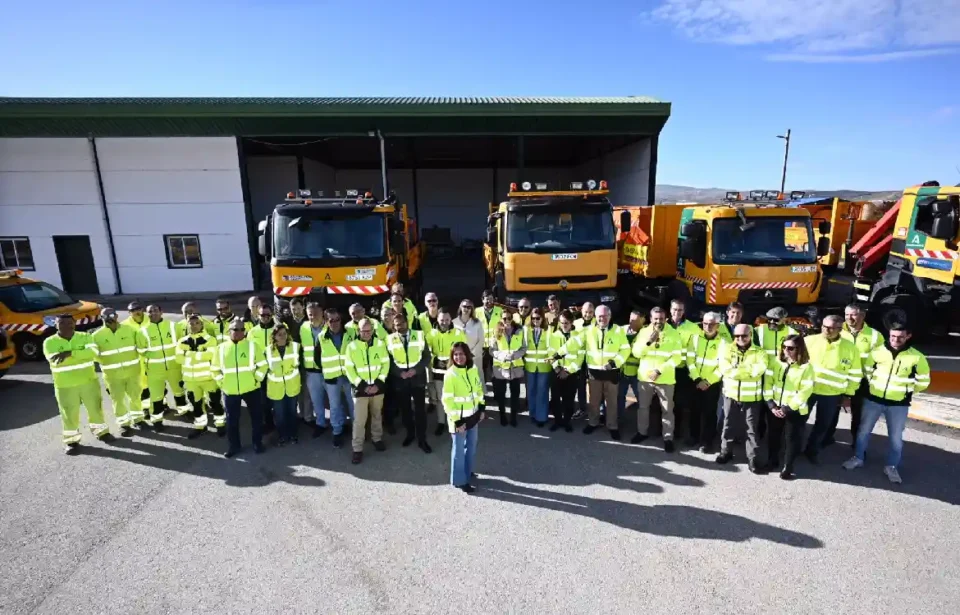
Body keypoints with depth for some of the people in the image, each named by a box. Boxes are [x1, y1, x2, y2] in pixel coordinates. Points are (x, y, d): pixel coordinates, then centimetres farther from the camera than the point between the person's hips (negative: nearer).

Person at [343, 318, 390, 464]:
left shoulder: (380, 344, -4)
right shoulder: (352, 346, -7)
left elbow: (385, 364, -1)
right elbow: (349, 369, -6)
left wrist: (379, 383, -10)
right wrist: (362, 385, -12)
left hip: (378, 387, 2)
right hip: (360, 388, -2)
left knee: (377, 415, 18)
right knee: (359, 420, -1)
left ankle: (377, 439, 38)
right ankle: (357, 449, 10)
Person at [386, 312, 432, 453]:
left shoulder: (420, 335, 0)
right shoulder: (390, 339, 0)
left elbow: (427, 356, 0)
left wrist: (416, 369, -14)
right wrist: (399, 373, -13)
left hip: (418, 378, -1)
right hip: (399, 379, 1)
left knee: (420, 409, 1)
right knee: (405, 409, 13)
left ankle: (422, 439, 13)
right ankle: (410, 434, 33)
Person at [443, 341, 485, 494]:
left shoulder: (473, 369, -2)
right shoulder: (450, 374, -20)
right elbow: (447, 400, -19)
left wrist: (481, 408, 8)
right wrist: (457, 421, -18)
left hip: (473, 415, 6)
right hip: (459, 418, -6)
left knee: (472, 446, 21)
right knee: (459, 450, 7)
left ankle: (468, 472, 42)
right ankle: (459, 480, 22)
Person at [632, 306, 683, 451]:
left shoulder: (673, 334, -5)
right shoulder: (644, 332, 1)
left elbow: (677, 357, -10)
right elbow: (636, 353, -4)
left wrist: (660, 371, -17)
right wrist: (648, 342, -20)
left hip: (666, 379, -2)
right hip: (645, 377, 3)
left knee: (667, 410, 5)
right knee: (642, 406, 14)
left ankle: (668, 438, 18)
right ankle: (642, 432, 31)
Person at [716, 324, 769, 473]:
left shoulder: (759, 352, -2)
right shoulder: (727, 349, 0)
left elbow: (759, 370, -20)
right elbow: (725, 369, -15)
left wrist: (736, 369, -19)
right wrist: (749, 370, -19)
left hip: (752, 397, -1)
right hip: (731, 394, 1)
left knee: (752, 428, 7)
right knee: (728, 425, 14)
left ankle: (752, 458, 19)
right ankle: (726, 451, 30)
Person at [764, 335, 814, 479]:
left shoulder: (806, 366, -10)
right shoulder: (776, 361, 0)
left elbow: (805, 391, -14)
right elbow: (768, 382, -1)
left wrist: (788, 408, -16)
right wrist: (771, 404, -9)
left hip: (795, 410, -3)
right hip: (775, 408, 4)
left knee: (793, 439, 8)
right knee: (773, 436, 16)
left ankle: (787, 467, 24)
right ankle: (772, 461, 35)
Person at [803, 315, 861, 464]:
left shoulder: (850, 348, -6)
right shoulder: (809, 341, -9)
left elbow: (855, 375, 3)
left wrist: (848, 395, 3)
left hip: (832, 395, 1)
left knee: (822, 425, 14)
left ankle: (812, 450, 33)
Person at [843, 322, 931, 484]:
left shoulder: (916, 357, -9)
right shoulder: (877, 352, -6)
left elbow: (923, 381, 3)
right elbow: (867, 371, 10)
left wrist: (905, 391, 7)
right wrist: (876, 385, 9)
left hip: (899, 404, -1)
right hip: (873, 399, 1)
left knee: (896, 437, 10)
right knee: (864, 430, 11)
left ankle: (891, 466, 27)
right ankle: (858, 458, 27)